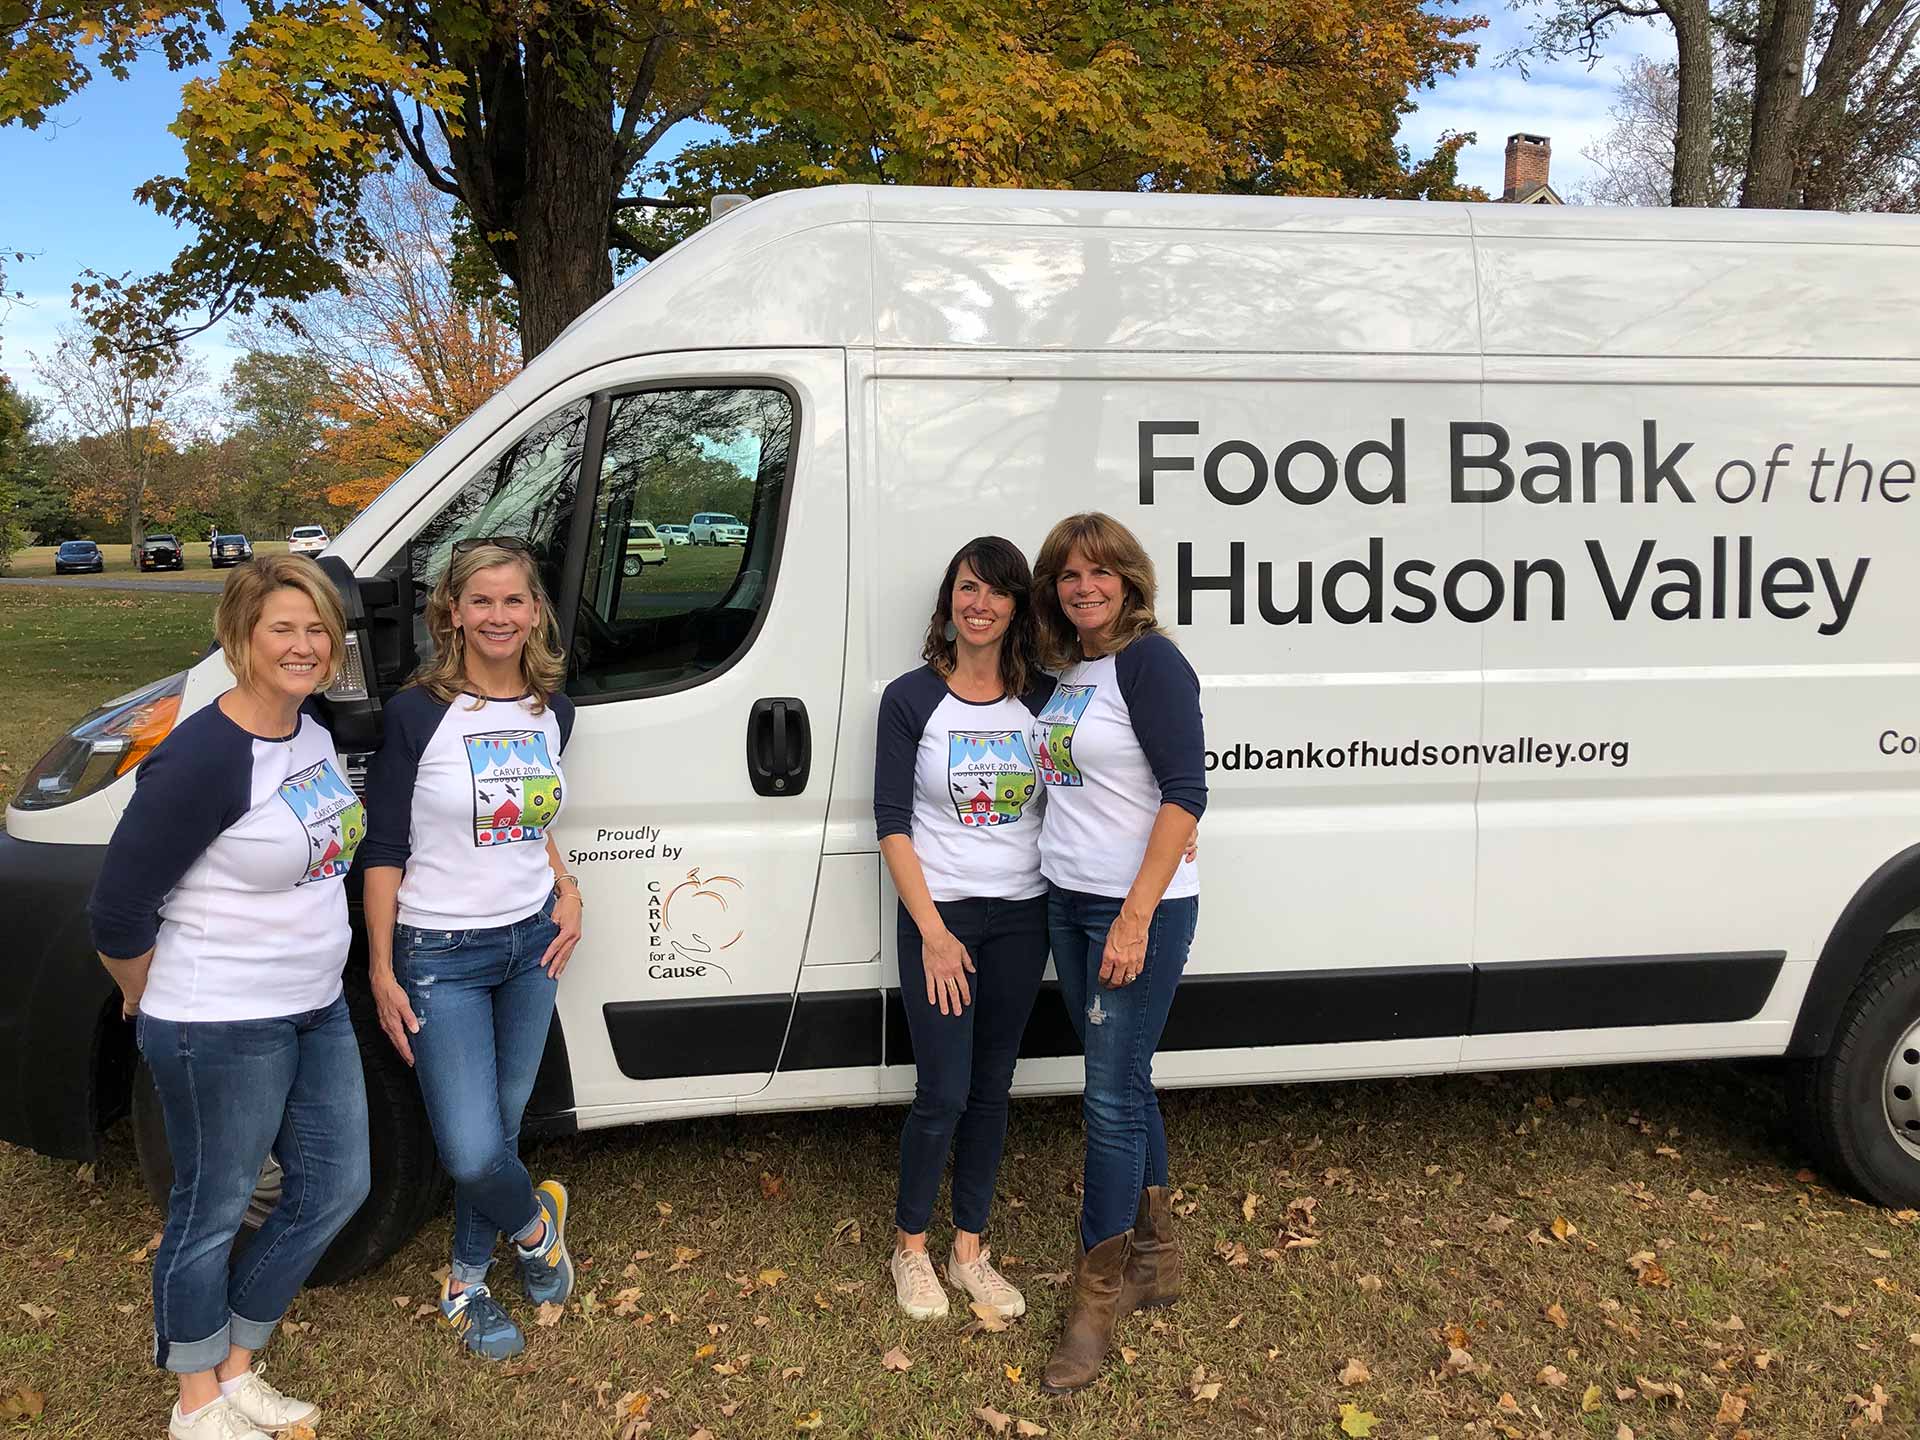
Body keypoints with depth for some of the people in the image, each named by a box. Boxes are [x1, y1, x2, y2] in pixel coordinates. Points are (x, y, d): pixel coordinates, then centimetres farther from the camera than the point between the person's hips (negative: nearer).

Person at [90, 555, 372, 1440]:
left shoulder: (311, 731, 3)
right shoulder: (203, 758, -23)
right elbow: (119, 909, -19)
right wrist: (152, 1002, -3)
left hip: (316, 1011, 8)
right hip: (221, 1032, -8)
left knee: (335, 1188, 16)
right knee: (213, 1212, 11)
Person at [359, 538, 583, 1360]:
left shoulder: (552, 710, 3)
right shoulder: (417, 713, -13)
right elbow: (383, 850, -9)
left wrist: (566, 889, 3)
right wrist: (381, 970, -10)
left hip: (533, 945, 5)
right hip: (440, 955, -5)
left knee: (500, 1127, 15)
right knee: (472, 1154, -7)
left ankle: (467, 1283, 36)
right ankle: (536, 1222, 26)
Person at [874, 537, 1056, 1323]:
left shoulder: (1043, 697, 2)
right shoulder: (910, 698, -6)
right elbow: (892, 823, -8)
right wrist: (932, 931, -12)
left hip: (1020, 916, 3)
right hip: (939, 914, -3)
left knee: (992, 1087, 11)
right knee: (943, 1094, -3)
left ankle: (969, 1250, 27)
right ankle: (910, 1246, 21)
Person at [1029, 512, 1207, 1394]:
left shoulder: (1149, 661, -13)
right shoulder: (1063, 670, 11)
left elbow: (1185, 792, -18)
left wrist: (1136, 918, -22)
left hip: (1140, 908, -8)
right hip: (1068, 901, 8)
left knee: (1112, 1095, -2)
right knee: (1123, 1081, 16)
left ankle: (1097, 1302, 12)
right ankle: (1155, 1259, 32)